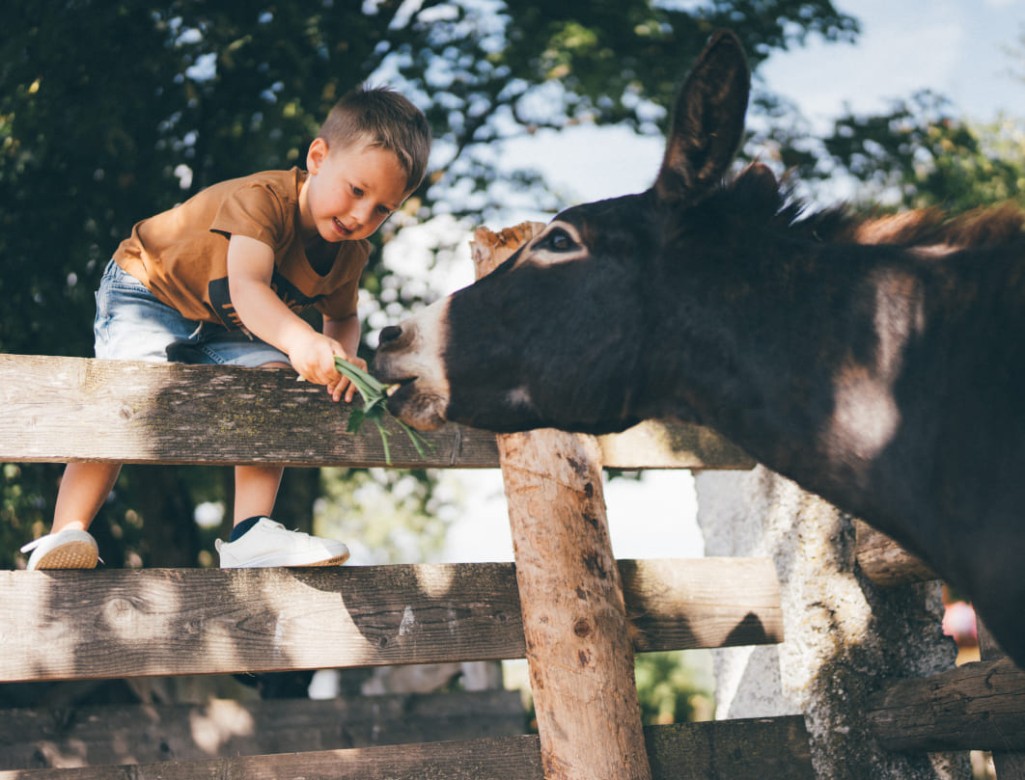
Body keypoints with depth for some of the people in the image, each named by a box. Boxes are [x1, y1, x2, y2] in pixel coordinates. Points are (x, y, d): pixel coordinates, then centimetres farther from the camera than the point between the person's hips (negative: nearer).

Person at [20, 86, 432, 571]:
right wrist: (299, 339, -70)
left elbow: (342, 317, 10)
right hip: (149, 291, -6)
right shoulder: (264, 199, -35)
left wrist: (343, 355, -16)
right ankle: (65, 534, -30)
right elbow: (246, 288, -50)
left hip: (227, 330, 7)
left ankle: (251, 532, -23)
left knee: (274, 372, -20)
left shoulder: (349, 256, -10)